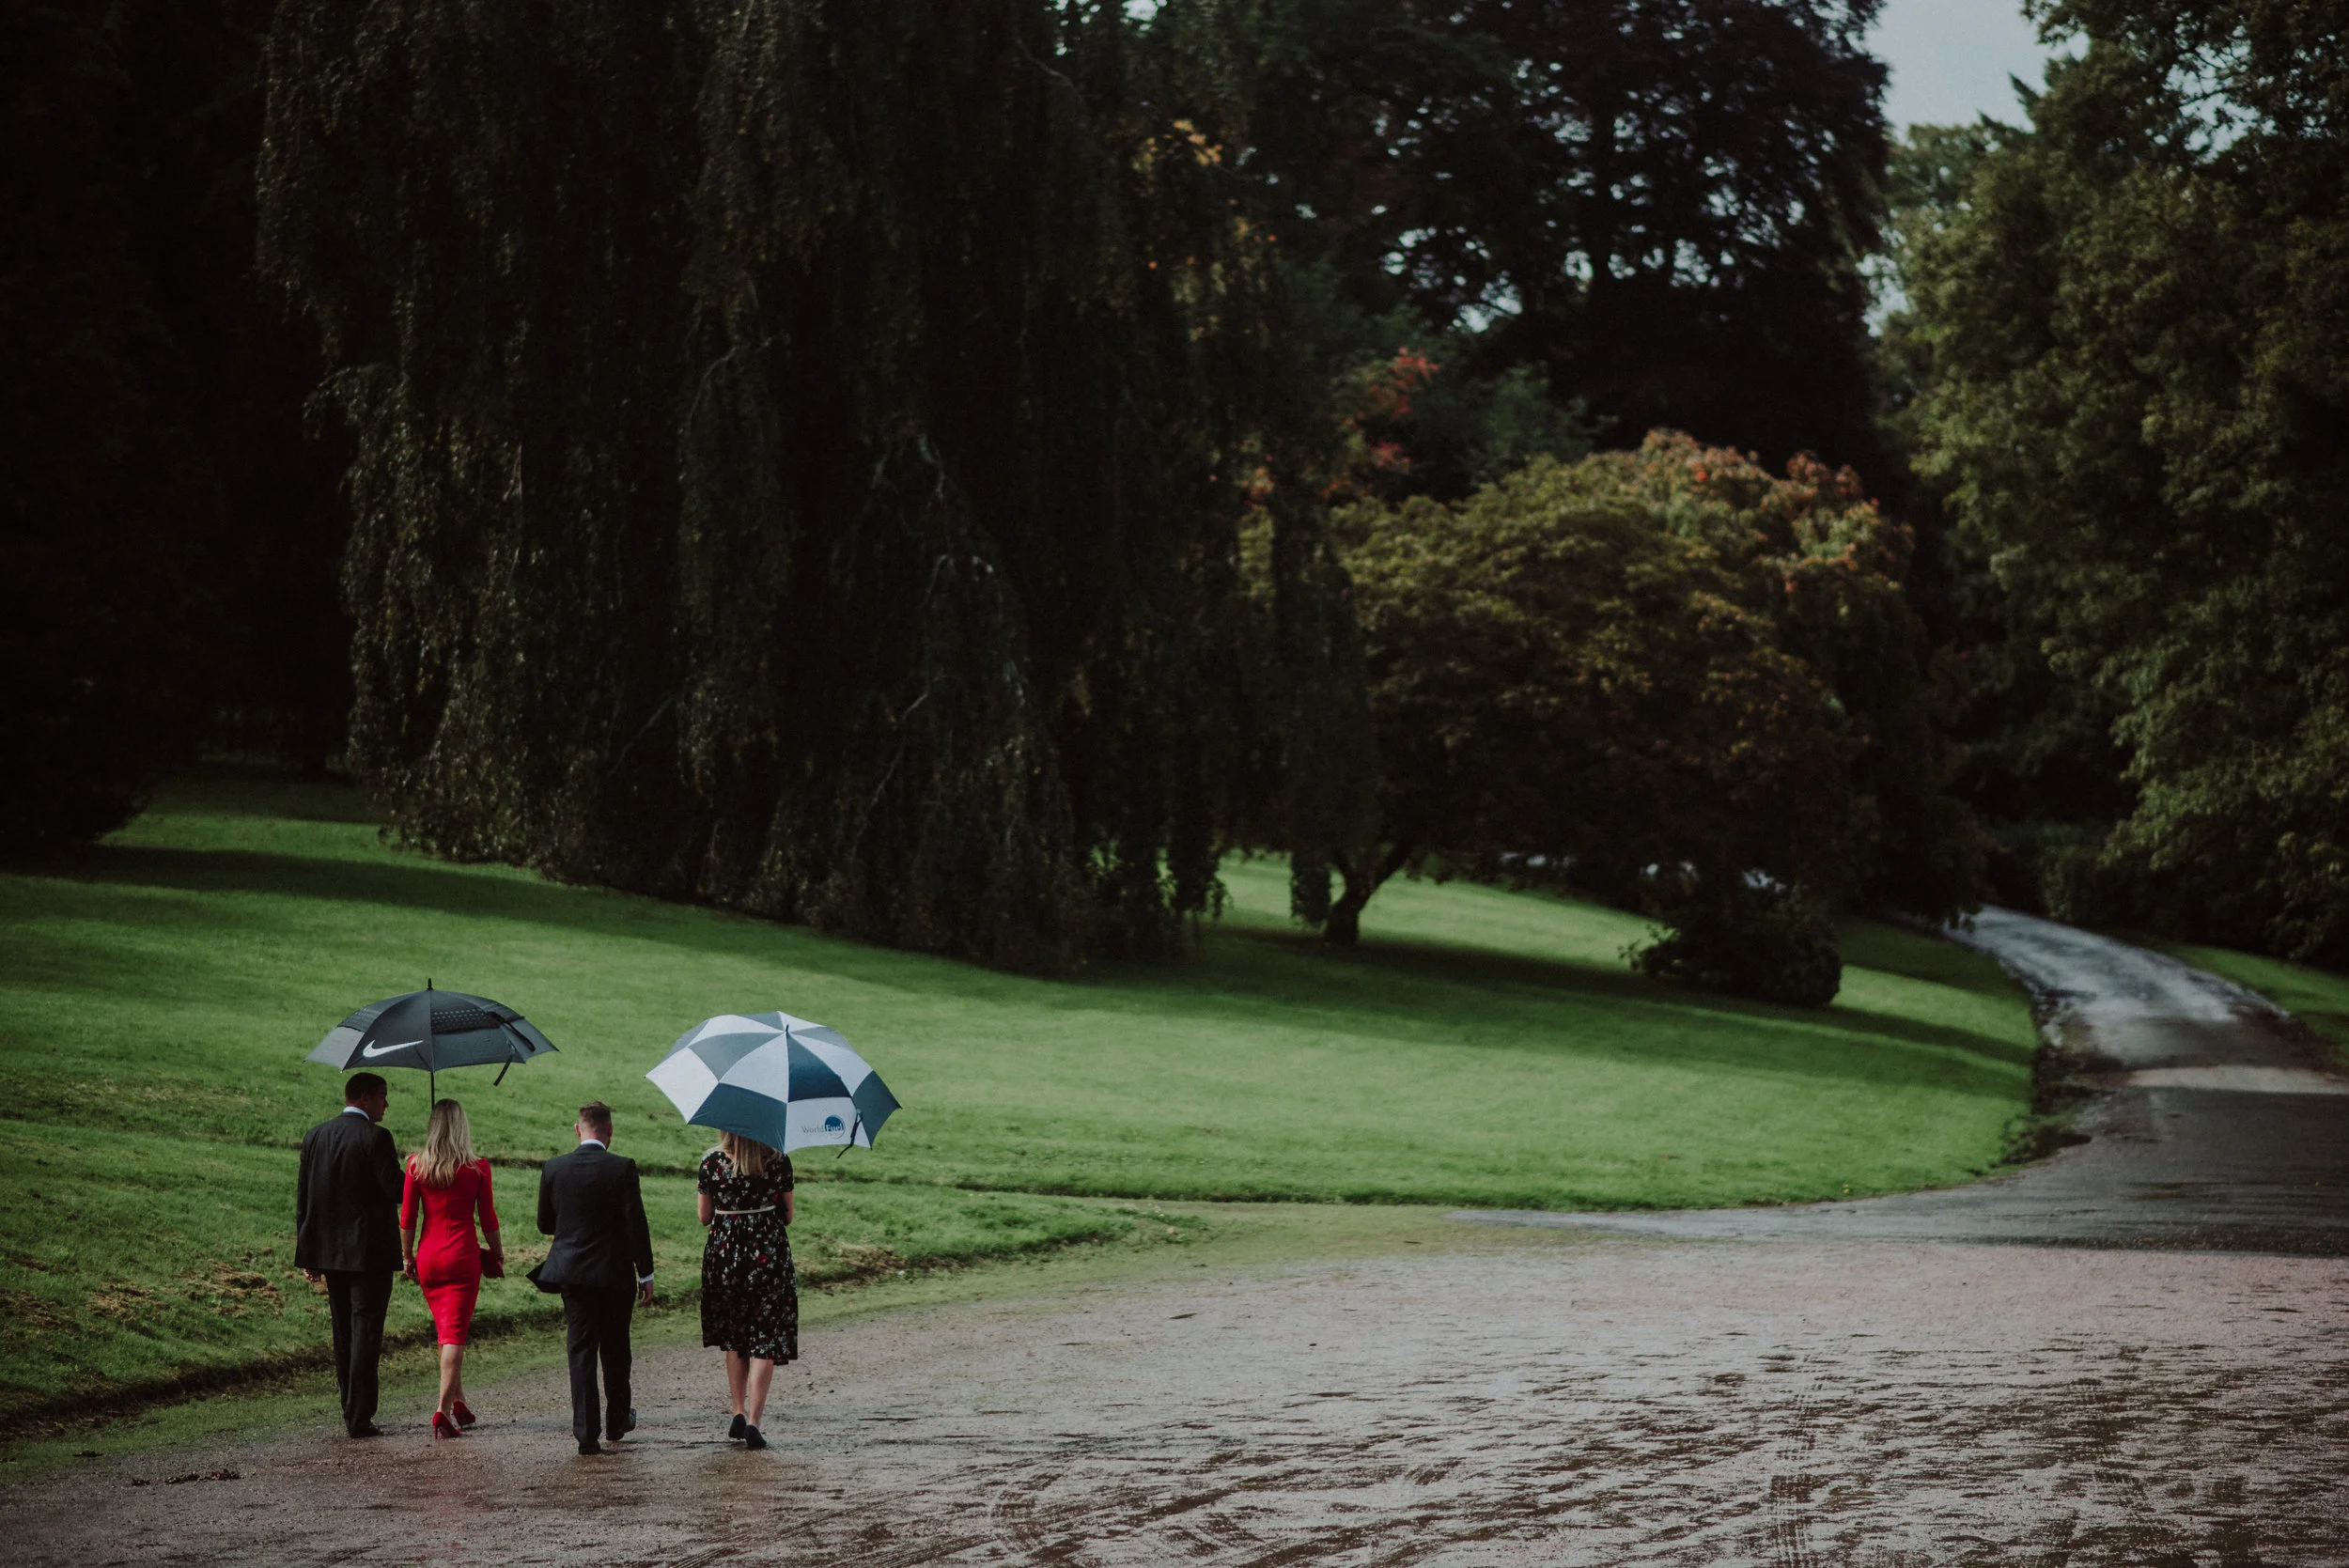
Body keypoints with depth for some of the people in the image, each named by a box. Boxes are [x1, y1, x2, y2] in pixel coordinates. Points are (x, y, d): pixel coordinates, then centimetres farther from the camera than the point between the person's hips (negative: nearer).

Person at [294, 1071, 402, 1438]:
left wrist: (307, 1255, 14)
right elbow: (396, 1190, -16)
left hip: (330, 1252, 6)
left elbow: (303, 1197, 10)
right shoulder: (375, 1137, -13)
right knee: (365, 1332, -3)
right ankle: (359, 1418, -6)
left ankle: (351, 1411, 19)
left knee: (344, 1333, 15)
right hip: (369, 1252, -6)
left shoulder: (315, 1136, 8)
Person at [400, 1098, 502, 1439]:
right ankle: (444, 1408, -14)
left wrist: (407, 1257, 11)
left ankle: (459, 1404, 25)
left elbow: (407, 1218, 1)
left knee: (445, 1329, 18)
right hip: (463, 1256, -3)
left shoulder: (416, 1165, -2)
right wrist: (497, 1253, 15)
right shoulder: (477, 1168, -6)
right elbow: (488, 1219, 0)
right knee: (455, 1332, -2)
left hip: (428, 1257, 3)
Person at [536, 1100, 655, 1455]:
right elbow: (636, 1225, -10)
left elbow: (544, 1224, 6)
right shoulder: (622, 1169, -11)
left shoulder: (554, 1168, -2)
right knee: (615, 1351, 16)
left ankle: (586, 1432, -4)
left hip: (573, 1273, 1)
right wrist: (646, 1275, -2)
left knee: (581, 1352, 3)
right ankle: (617, 1421, 31)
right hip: (615, 1275, -1)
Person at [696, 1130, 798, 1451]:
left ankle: (739, 1413, 19)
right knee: (765, 1340, 2)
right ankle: (753, 1422, -7)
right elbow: (788, 1216, 2)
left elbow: (704, 1216, 1)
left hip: (724, 1255, 1)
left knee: (733, 1338, 19)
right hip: (768, 1253, -1)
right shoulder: (779, 1162, -6)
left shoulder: (712, 1162, -5)